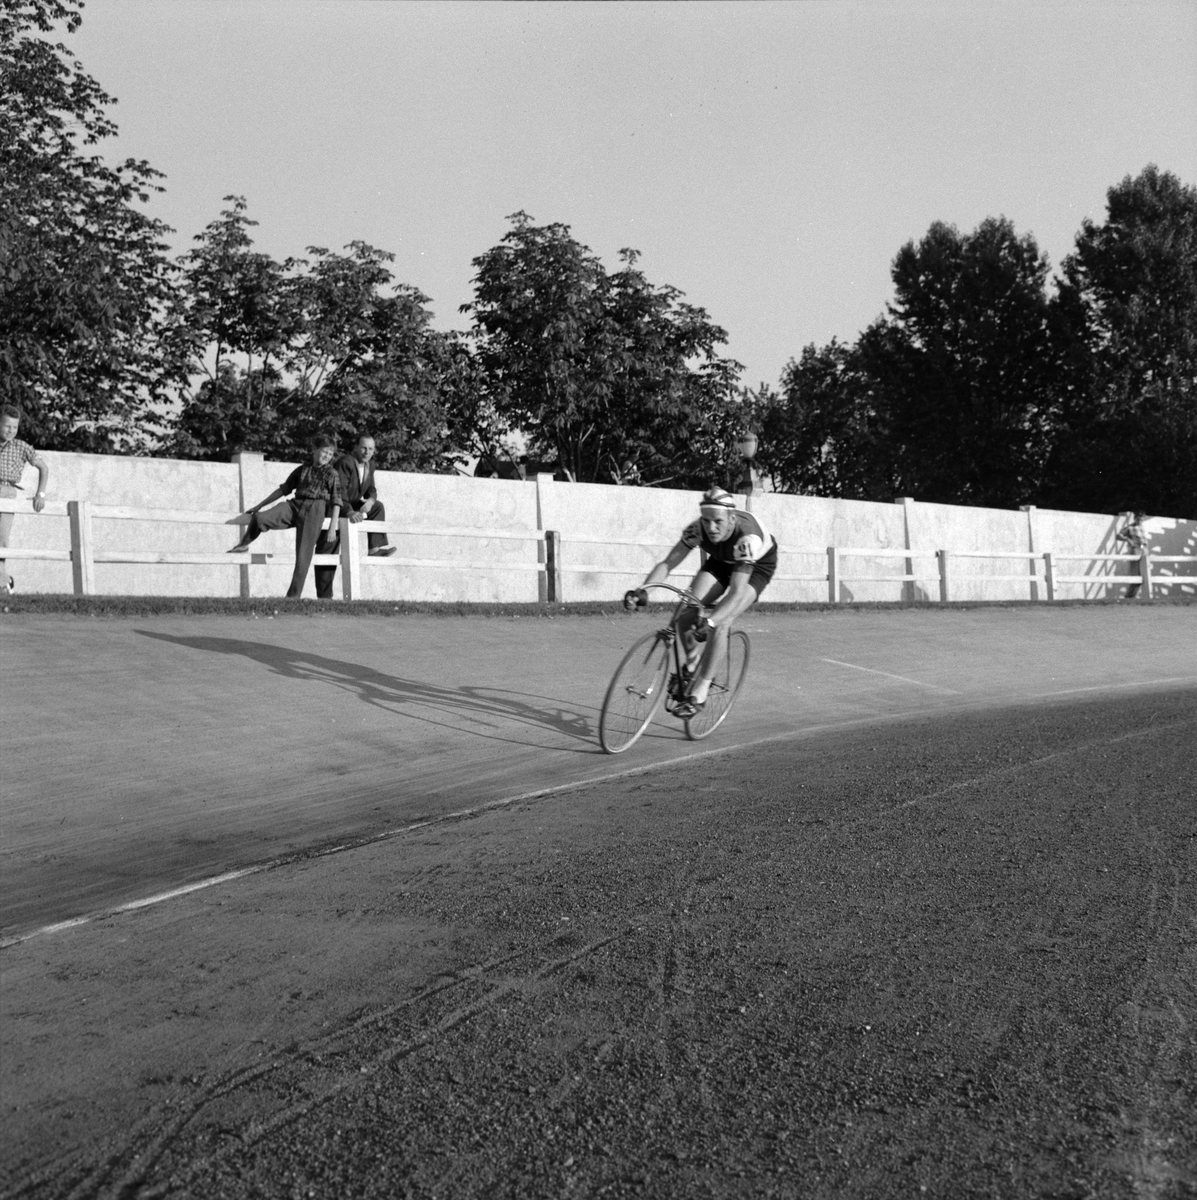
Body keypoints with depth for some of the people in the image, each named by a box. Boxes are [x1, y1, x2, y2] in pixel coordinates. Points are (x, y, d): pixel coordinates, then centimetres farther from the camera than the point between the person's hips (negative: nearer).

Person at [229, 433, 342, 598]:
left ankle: (293, 595, -4)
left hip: (314, 510, -3)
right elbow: (283, 489, 24)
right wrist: (259, 506, 24)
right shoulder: (301, 470, 18)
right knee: (259, 518, -20)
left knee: (304, 554, -9)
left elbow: (336, 503, 5)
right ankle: (244, 544, 9)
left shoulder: (333, 475, 9)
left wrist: (333, 527, -5)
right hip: (294, 505, 3)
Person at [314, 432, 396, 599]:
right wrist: (350, 512, -48)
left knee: (377, 506, -7)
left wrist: (370, 501, -21)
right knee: (329, 547, -7)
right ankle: (324, 595, -5)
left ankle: (377, 547, -11)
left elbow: (371, 489, 4)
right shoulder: (345, 463, -24)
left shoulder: (369, 464, 2)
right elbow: (339, 491, -34)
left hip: (350, 507, 7)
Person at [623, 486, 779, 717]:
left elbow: (738, 590, -47)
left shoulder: (747, 537, -41)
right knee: (687, 610, -20)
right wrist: (641, 591, -46)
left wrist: (710, 621, -60)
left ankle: (700, 692, -15)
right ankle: (691, 667, 7)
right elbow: (668, 563, -29)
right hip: (721, 561, 4)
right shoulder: (697, 529, -29)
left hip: (757, 565, -4)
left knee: (720, 623, -25)